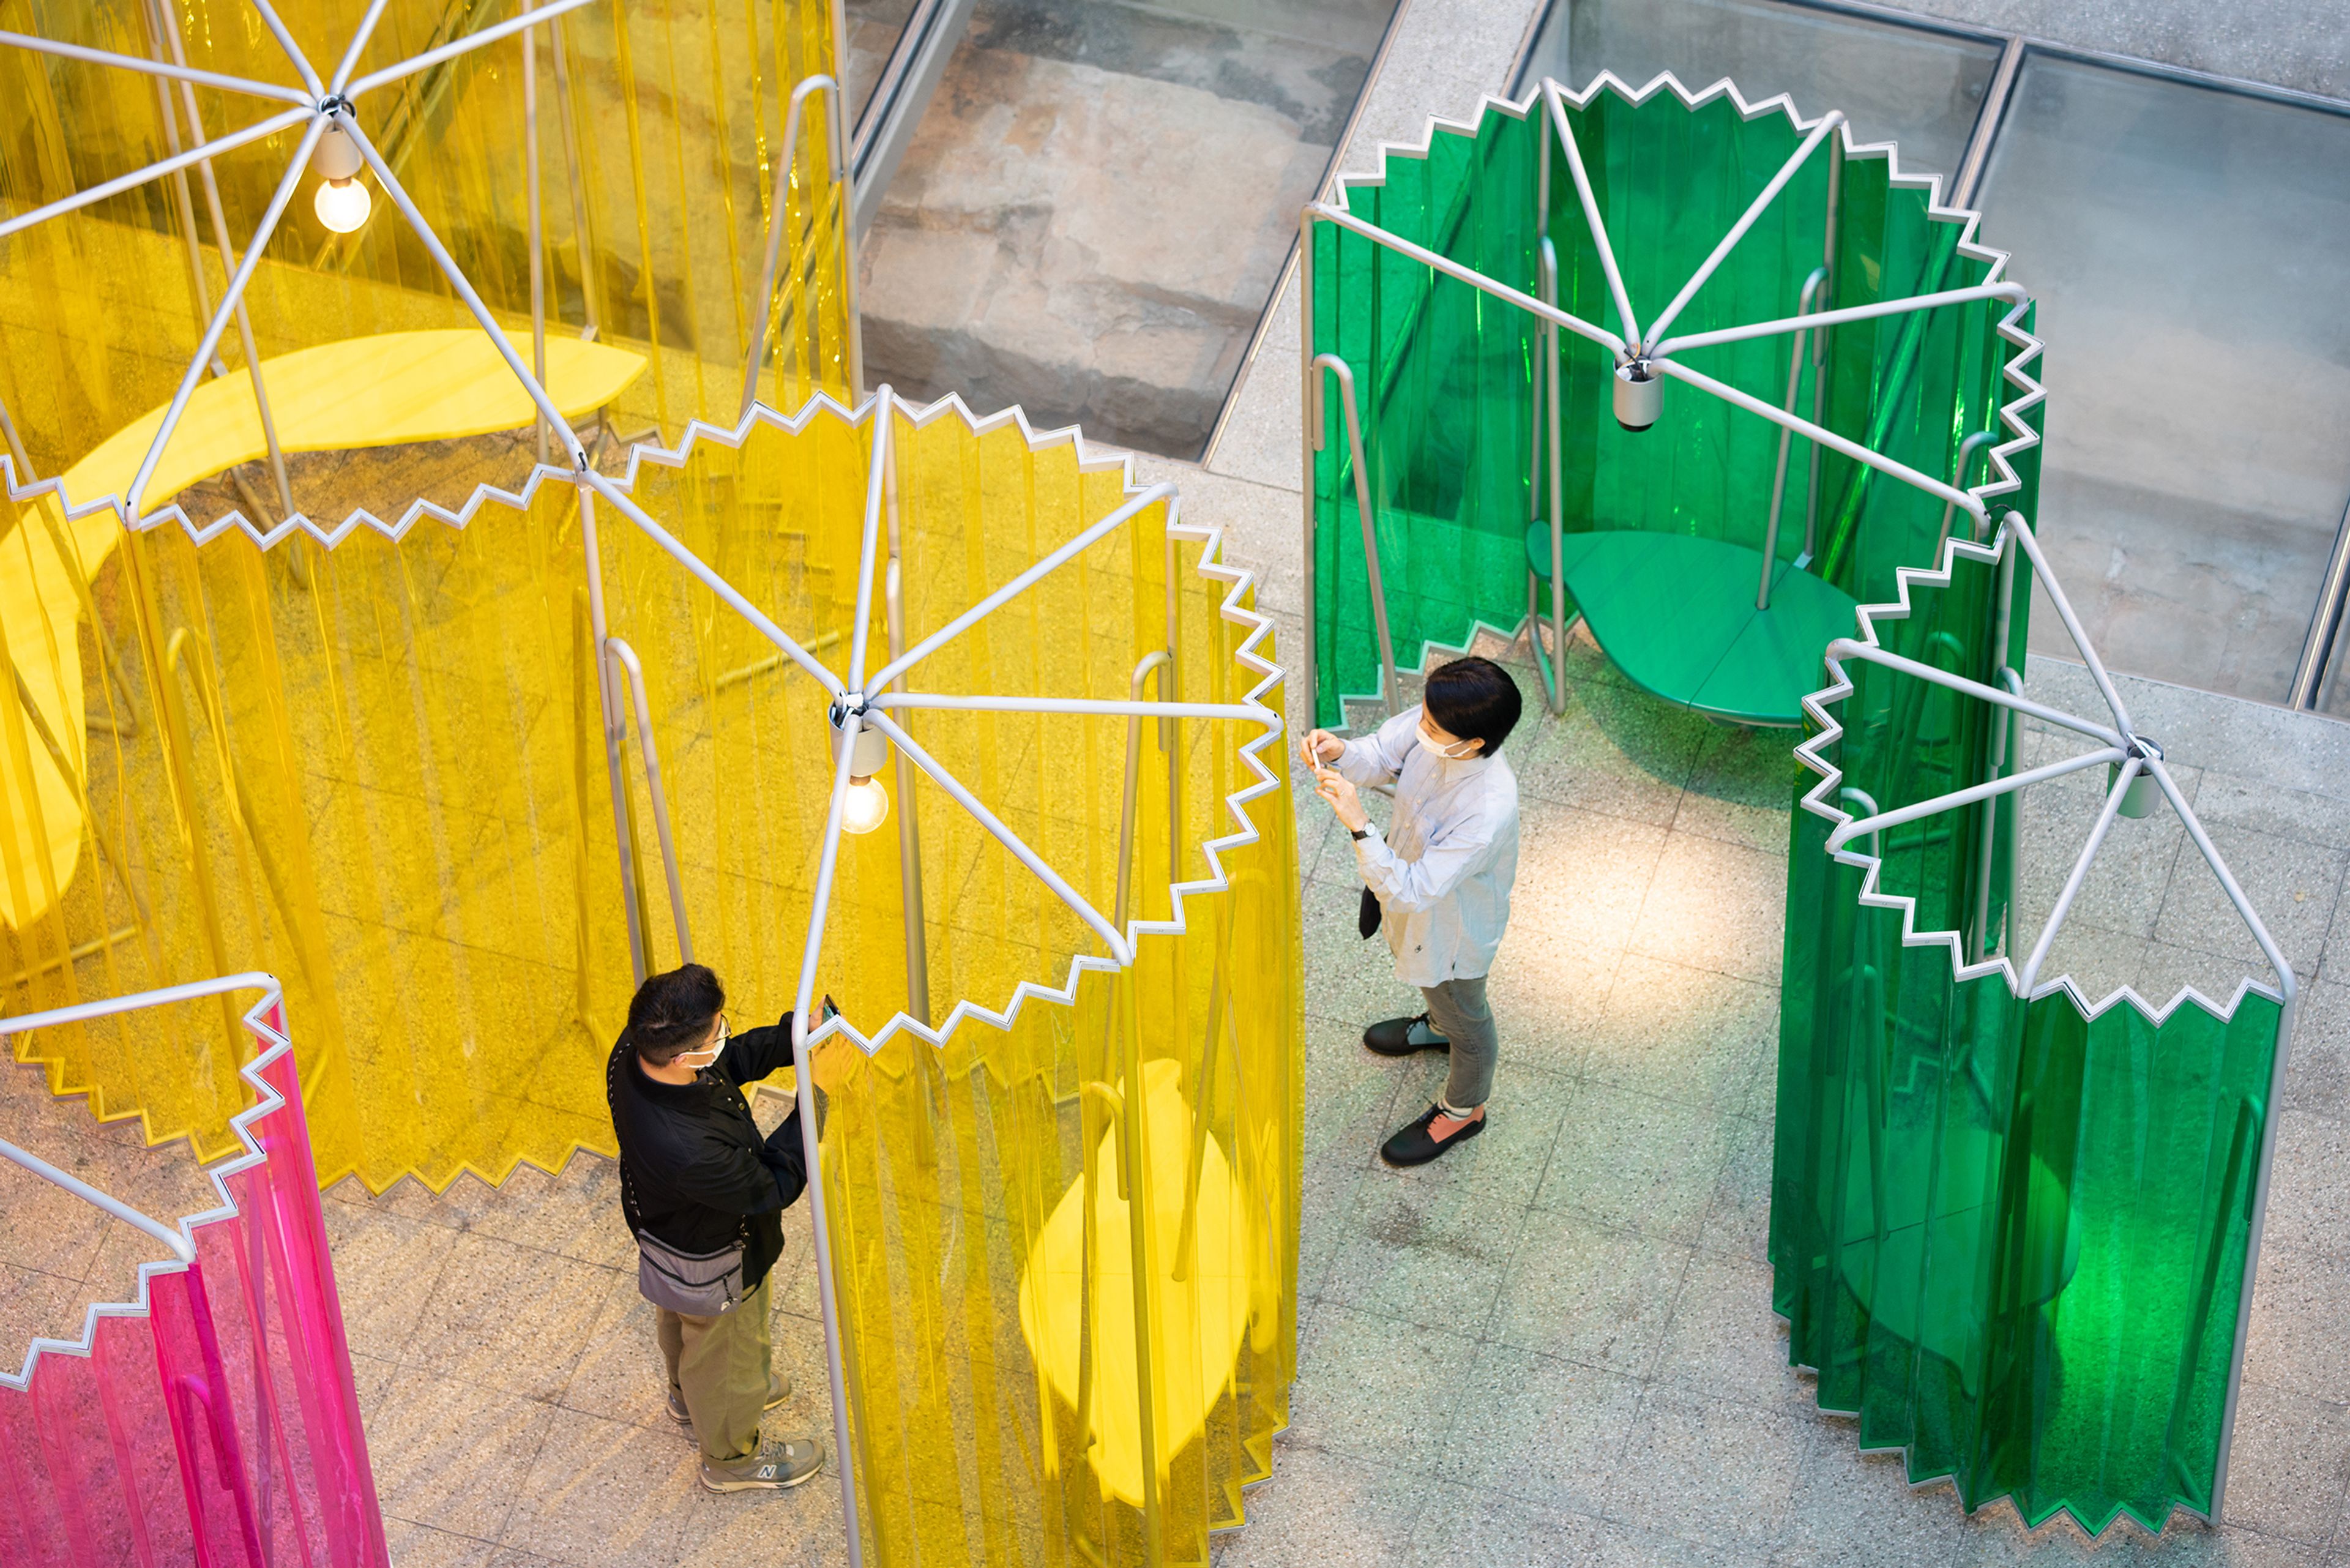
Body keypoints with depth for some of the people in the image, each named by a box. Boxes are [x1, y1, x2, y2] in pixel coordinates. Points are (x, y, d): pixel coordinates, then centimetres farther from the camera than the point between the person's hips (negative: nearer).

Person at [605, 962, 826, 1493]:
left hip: (667, 1224, 7)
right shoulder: (688, 1150, -50)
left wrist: (798, 1034, -26)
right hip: (714, 1261, -7)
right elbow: (774, 1186, -32)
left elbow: (732, 1060, -10)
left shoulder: (634, 1053, -29)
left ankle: (689, 1397, 69)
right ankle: (732, 1457, 55)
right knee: (728, 1349, 25)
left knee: (683, 1321, 37)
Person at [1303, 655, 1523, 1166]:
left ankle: (1463, 1110, 54)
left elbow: (1412, 891, -42)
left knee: (1464, 1017, 25)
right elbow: (1382, 755, -11)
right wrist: (1341, 753, -32)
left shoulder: (1488, 812, -47)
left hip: (1453, 928, -7)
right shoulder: (1434, 725, -28)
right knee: (1431, 983, 38)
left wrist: (1359, 826, -51)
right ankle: (1440, 1026, 72)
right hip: (1409, 881, 7)